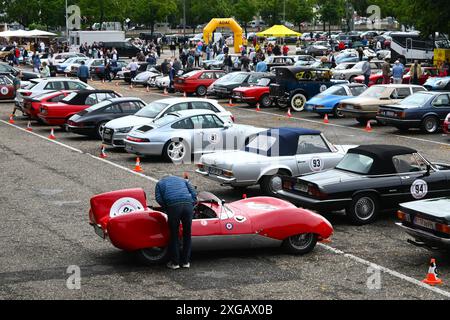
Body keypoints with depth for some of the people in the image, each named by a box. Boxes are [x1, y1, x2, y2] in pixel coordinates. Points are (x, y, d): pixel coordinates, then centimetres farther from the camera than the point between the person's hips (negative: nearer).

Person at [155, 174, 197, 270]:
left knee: (174, 235, 10)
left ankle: (175, 262, 16)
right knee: (187, 234, 14)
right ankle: (186, 261, 21)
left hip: (173, 206, -2)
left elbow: (158, 198, 8)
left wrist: (166, 208, 19)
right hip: (188, 205, 2)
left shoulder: (160, 183, 26)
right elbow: (194, 194, 21)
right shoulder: (183, 180, 33)